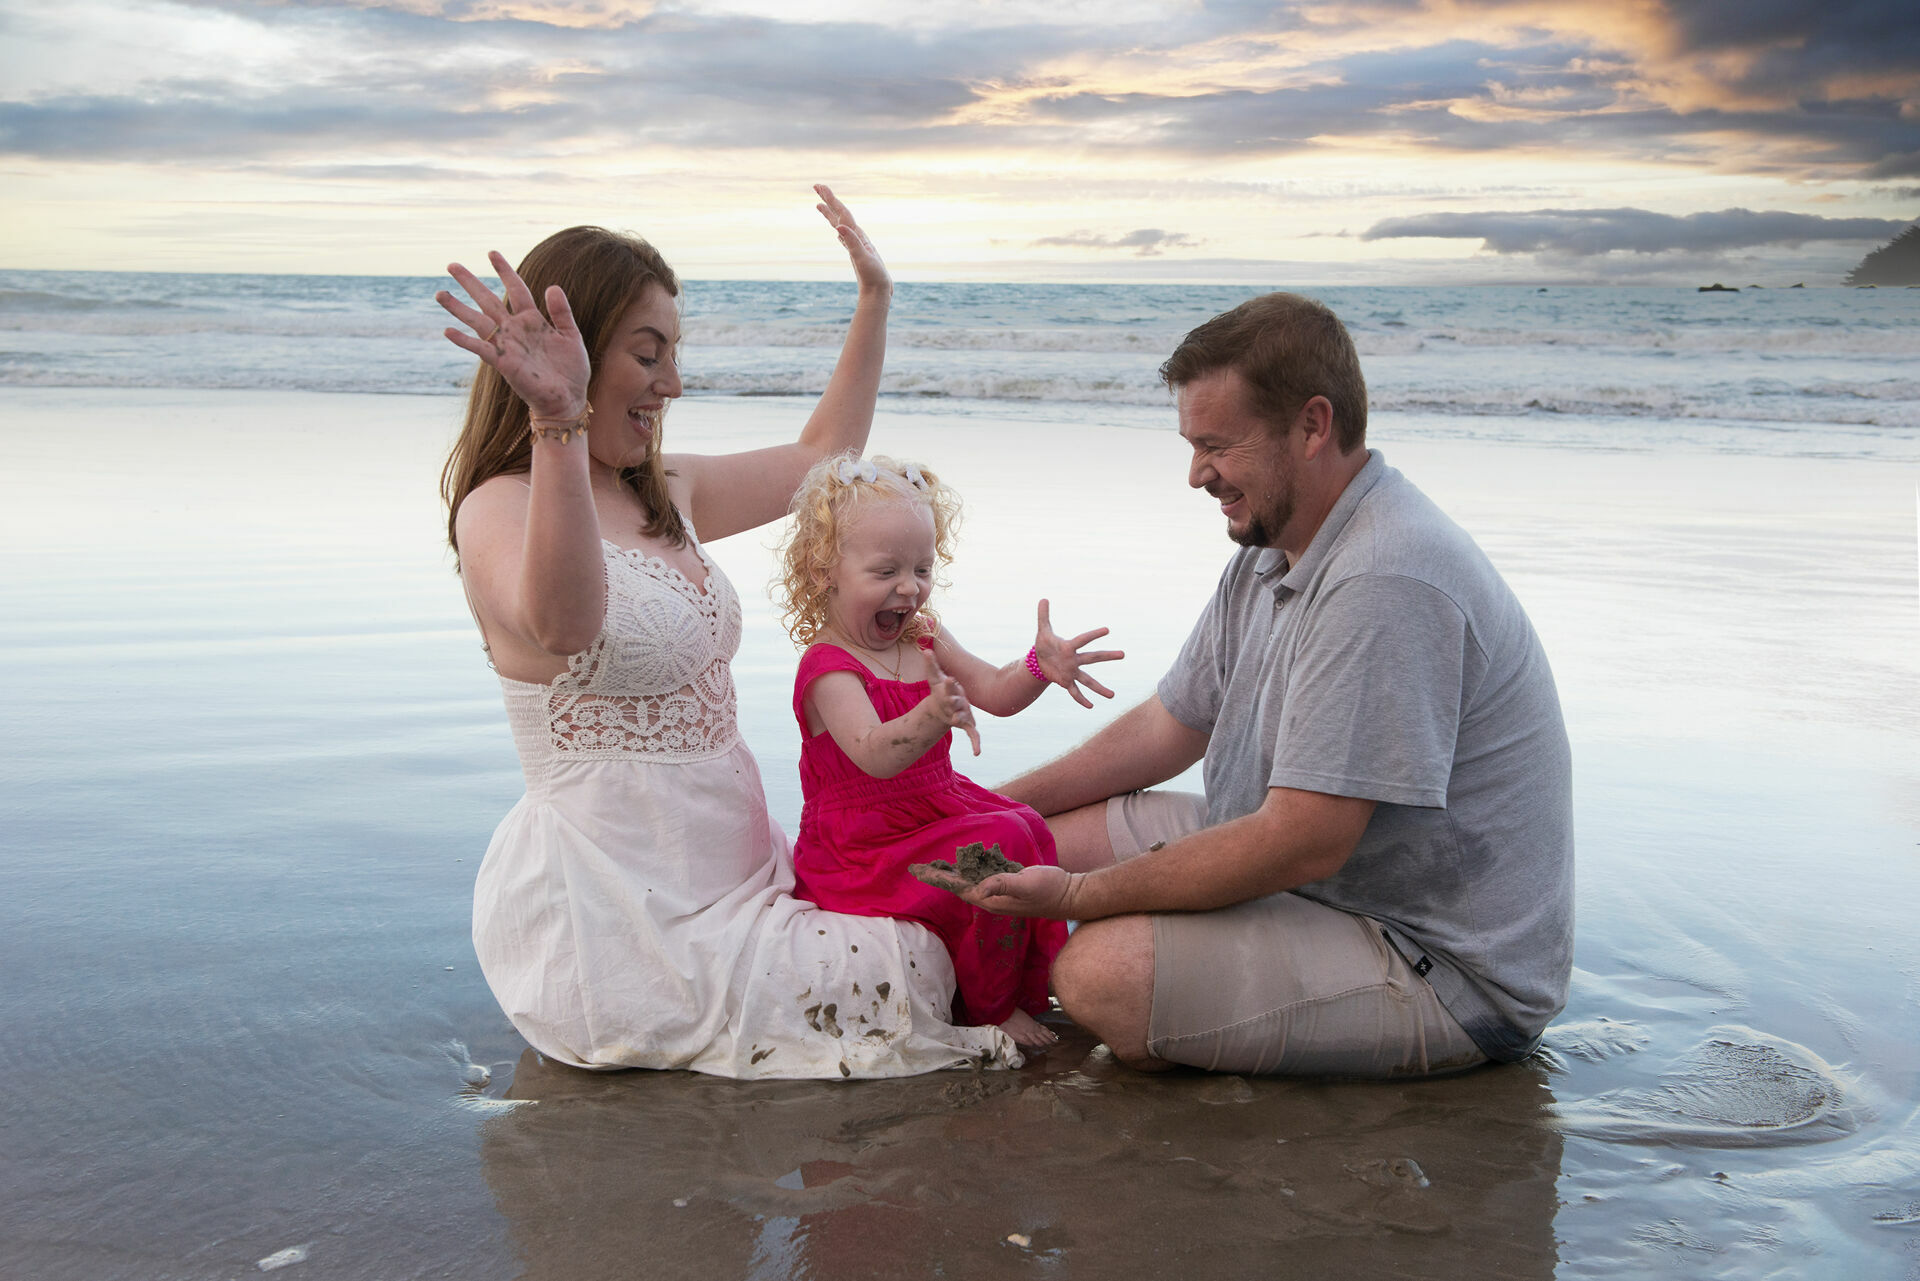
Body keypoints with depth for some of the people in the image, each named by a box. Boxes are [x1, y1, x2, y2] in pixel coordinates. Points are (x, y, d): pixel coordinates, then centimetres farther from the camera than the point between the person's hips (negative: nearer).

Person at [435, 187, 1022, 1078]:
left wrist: (875, 300, 27)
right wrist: (560, 425, -50)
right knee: (911, 970, -13)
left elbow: (820, 460, 28)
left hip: (724, 865, 9)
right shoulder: (501, 508, -14)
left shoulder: (667, 494, 13)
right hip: (613, 915, -9)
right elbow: (562, 624, -39)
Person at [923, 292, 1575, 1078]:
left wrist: (1081, 895, -19)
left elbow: (1304, 843, -29)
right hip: (1319, 875, 10)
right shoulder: (1275, 547, 7)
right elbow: (1172, 725, 17)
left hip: (1447, 972, -10)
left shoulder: (1385, 583, -27)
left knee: (1102, 970, -27)